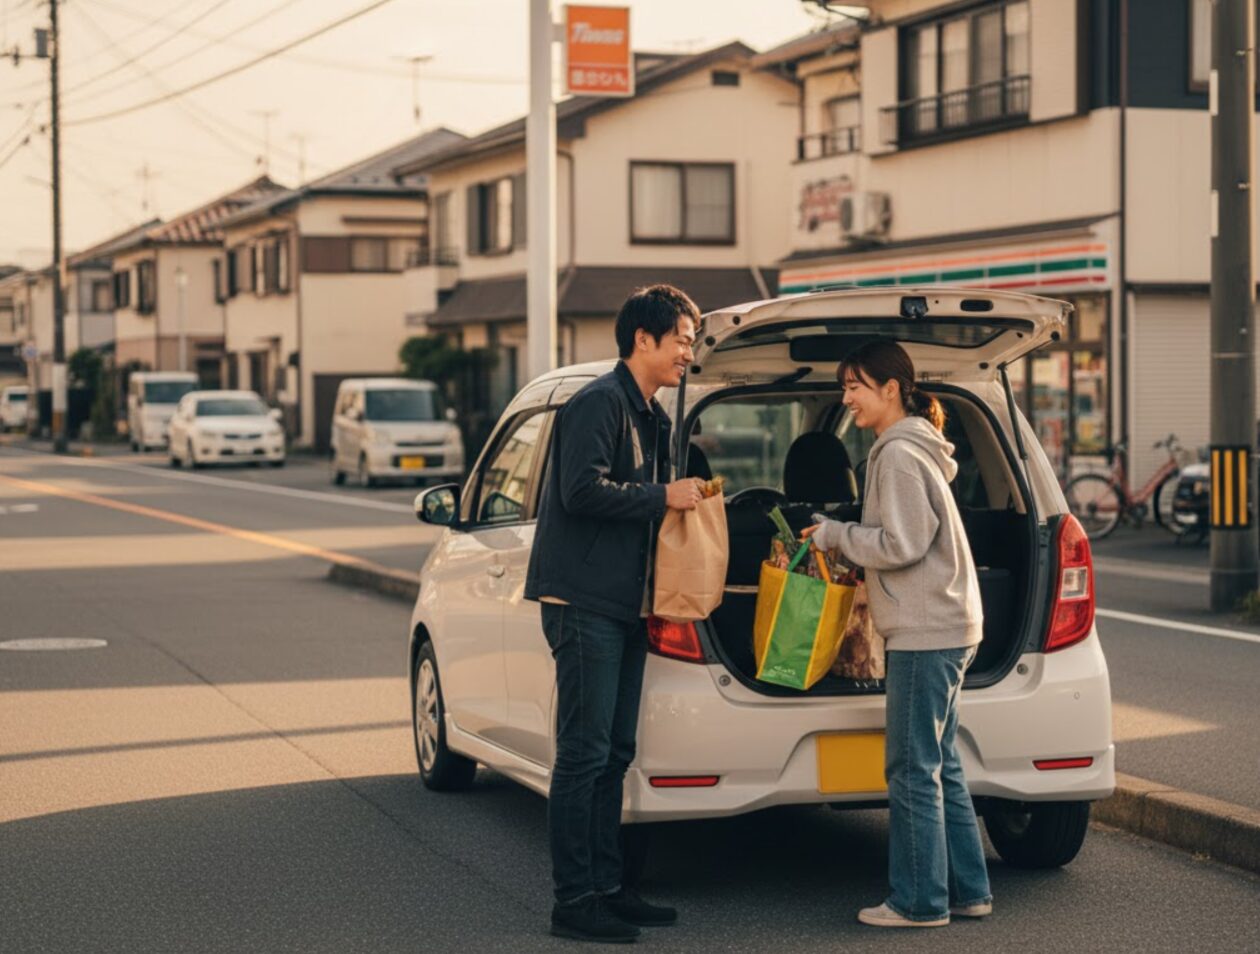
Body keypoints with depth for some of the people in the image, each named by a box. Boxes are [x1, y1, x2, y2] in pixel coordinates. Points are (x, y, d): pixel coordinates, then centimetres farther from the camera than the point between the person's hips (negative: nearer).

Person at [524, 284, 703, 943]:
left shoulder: (651, 417, 19)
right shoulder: (599, 403, -11)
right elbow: (584, 489, -23)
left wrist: (686, 498, 7)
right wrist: (663, 497, -16)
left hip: (626, 606, 10)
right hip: (586, 604, -10)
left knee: (613, 754, 13)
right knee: (584, 754, -7)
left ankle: (607, 888, 19)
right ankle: (574, 901, -3)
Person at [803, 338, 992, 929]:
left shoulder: (899, 455, -14)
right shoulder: (909, 449, 18)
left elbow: (901, 545, -19)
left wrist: (835, 536, -7)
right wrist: (840, 539, 13)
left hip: (927, 633, -11)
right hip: (943, 627, 11)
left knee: (913, 770, -4)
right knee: (939, 765, 14)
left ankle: (919, 902, 1)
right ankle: (967, 891, 19)